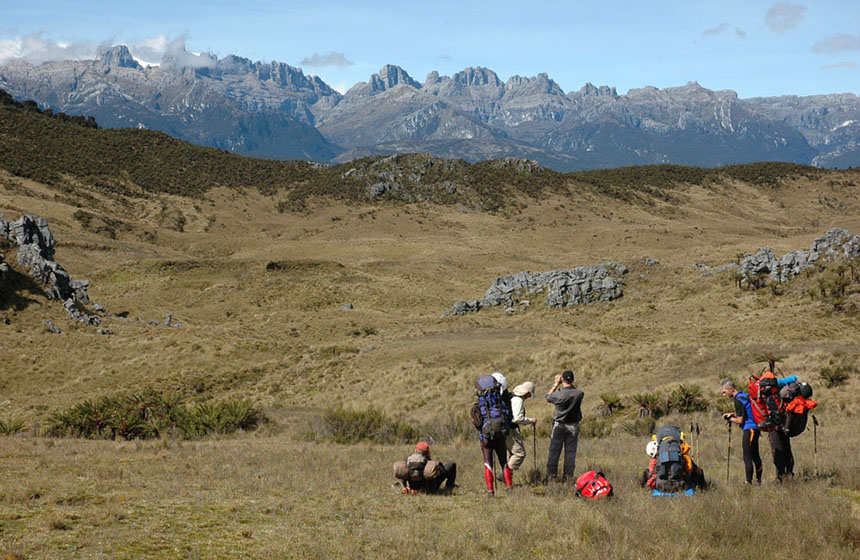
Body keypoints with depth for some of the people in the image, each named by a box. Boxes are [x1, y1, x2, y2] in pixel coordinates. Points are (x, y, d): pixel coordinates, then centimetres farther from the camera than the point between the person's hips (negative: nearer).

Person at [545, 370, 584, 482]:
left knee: (554, 451, 6)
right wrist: (571, 384, 8)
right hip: (573, 426, 2)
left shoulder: (559, 394, -18)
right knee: (570, 451, 8)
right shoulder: (579, 394, -11)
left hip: (559, 425, -2)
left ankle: (551, 474, 7)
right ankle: (568, 475, 9)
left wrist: (556, 384, 7)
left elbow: (548, 397, 3)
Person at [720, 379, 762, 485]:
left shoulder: (738, 400, -15)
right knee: (755, 455, 16)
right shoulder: (744, 395, 15)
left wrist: (730, 419, 0)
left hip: (749, 430, -10)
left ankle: (749, 482, -10)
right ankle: (758, 480, 25)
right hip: (755, 428, 10)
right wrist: (733, 414, 14)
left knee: (747, 457, -8)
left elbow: (740, 420, -17)